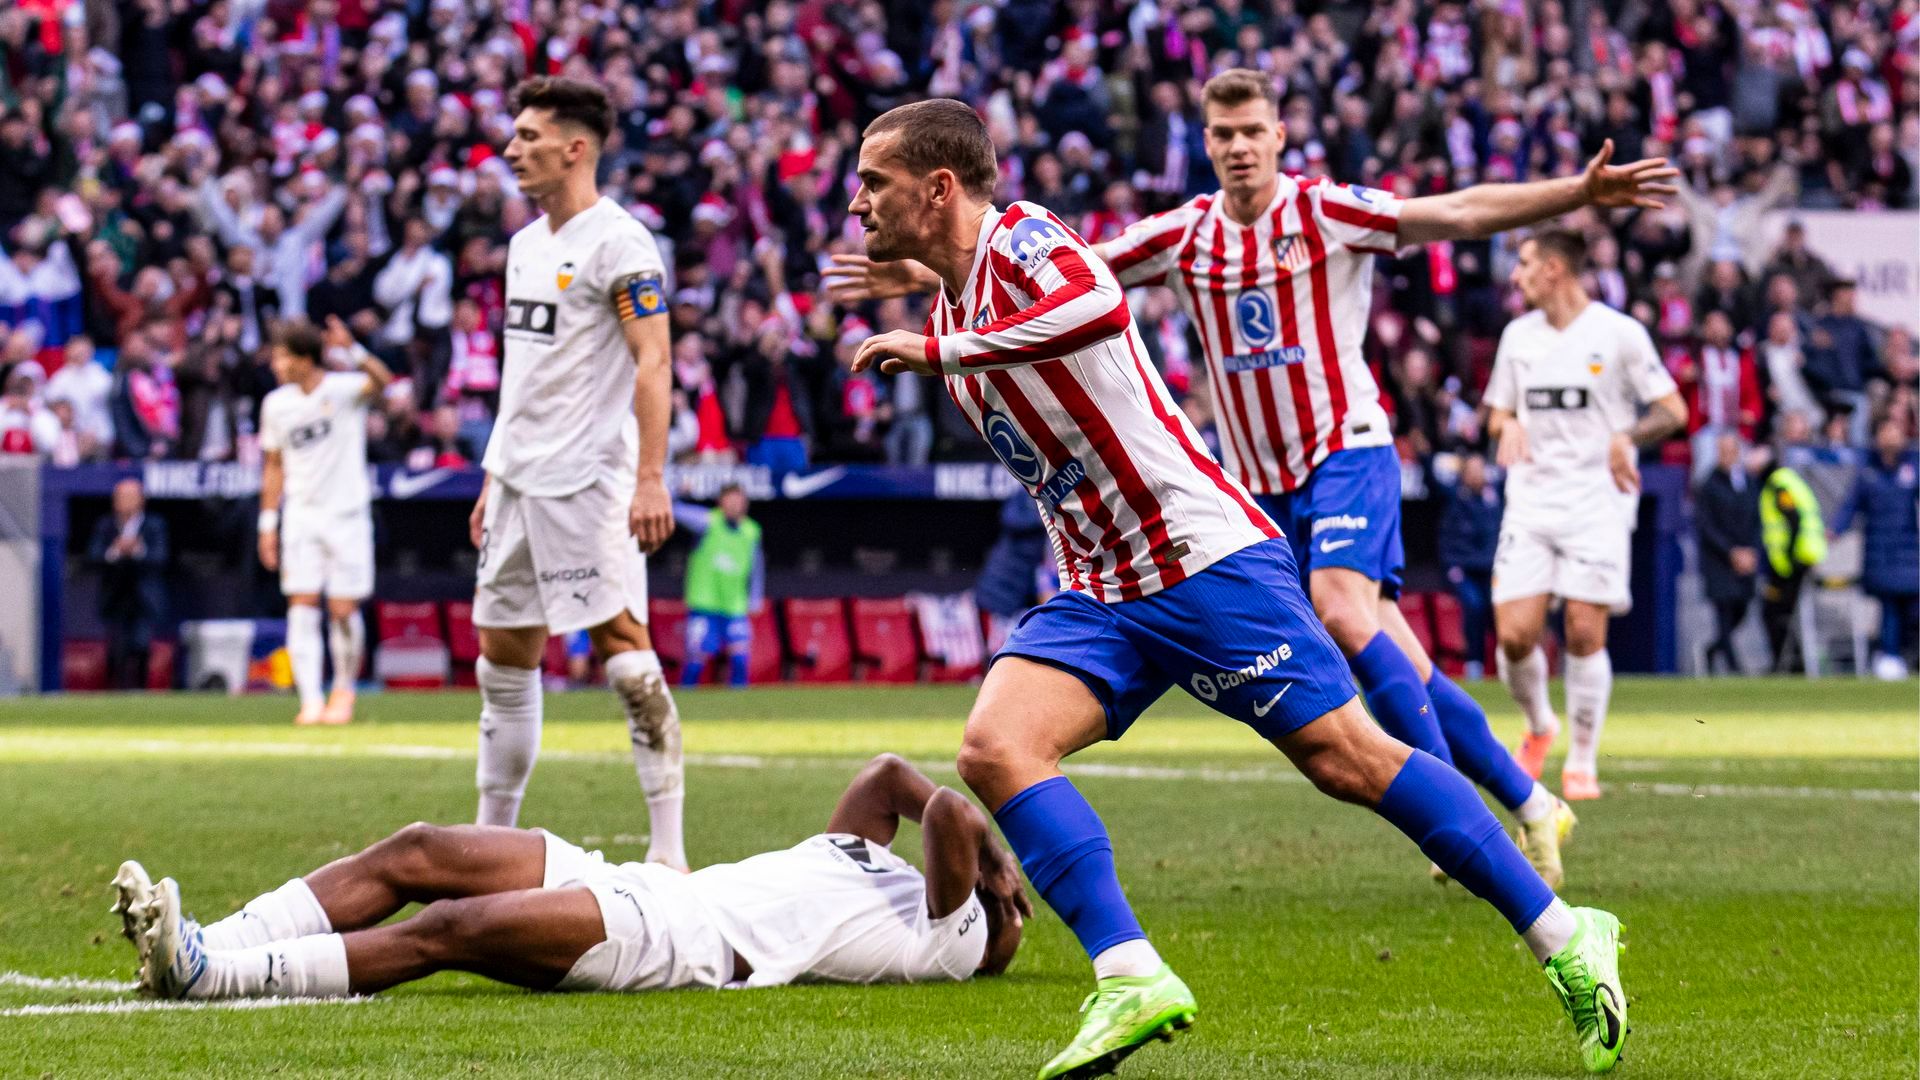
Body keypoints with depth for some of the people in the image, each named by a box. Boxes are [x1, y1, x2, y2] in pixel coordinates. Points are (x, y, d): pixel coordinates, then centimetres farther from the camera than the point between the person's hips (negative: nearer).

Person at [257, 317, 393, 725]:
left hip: (346, 512, -4)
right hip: (300, 516, 4)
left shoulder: (343, 389, -8)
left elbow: (381, 382, -30)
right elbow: (274, 466, 13)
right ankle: (310, 699, -8)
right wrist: (268, 521, 8)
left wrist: (354, 352, -45)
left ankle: (344, 690, 18)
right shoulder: (277, 404, 6)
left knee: (344, 610, -2)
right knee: (301, 607, -6)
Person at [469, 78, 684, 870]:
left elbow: (651, 363, -17)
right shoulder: (527, 245, 16)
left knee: (621, 649, -11)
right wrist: (493, 482, 21)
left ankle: (668, 849, -10)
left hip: (586, 479, -9)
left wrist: (651, 477, -25)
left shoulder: (617, 243, -11)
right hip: (519, 478, 9)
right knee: (505, 655, 11)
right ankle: (493, 834, 18)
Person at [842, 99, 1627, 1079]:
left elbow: (1100, 305, -38)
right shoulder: (951, 315, 14)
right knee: (993, 748, -15)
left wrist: (939, 351, -33)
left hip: (1207, 558, -8)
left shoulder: (1021, 242, -14)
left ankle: (1567, 941, 4)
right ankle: (1132, 979, -20)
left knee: (1348, 761, -6)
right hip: (1098, 595, 8)